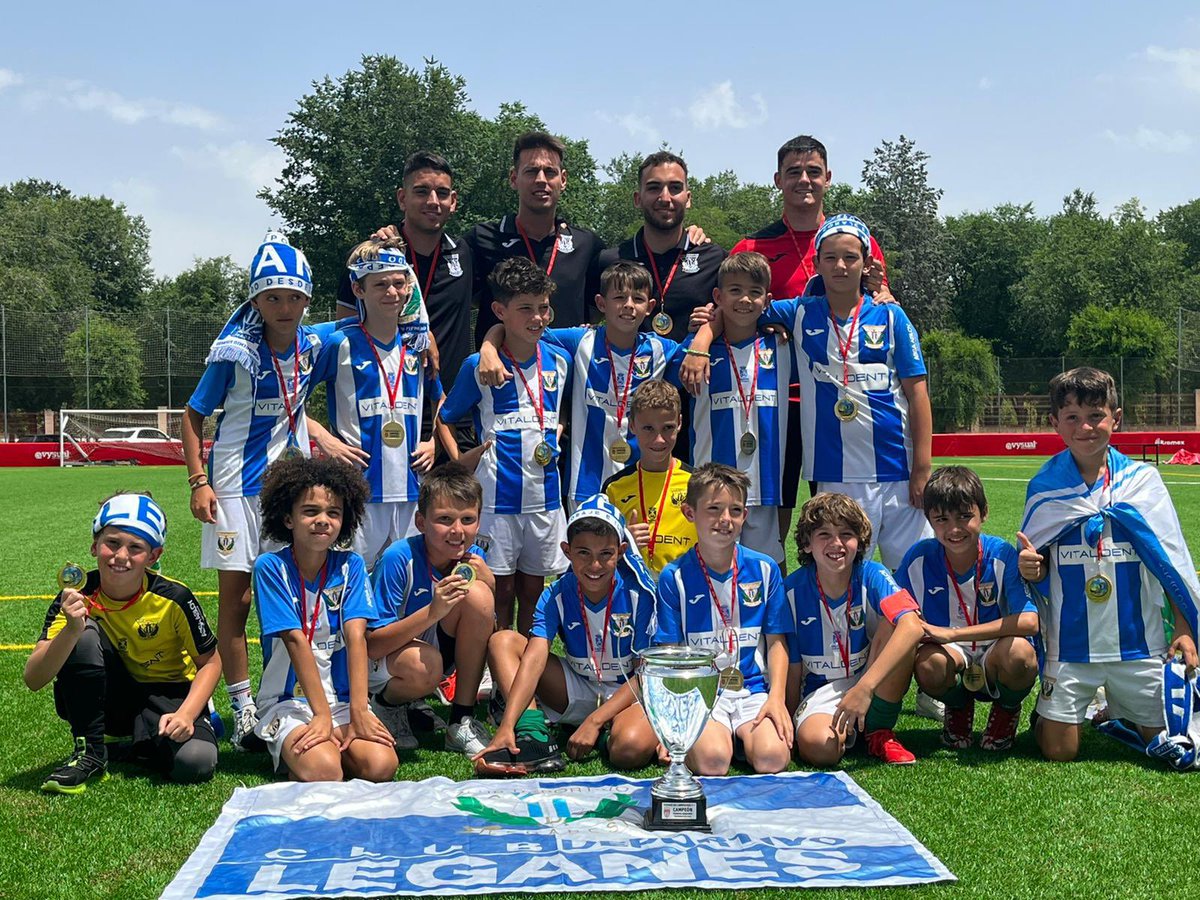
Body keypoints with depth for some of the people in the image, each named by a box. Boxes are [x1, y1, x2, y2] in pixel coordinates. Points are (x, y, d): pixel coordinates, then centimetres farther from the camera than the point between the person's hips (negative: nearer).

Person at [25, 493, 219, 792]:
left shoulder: (173, 598, -19)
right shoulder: (77, 597, -17)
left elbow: (210, 663, -8)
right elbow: (33, 680, -24)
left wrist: (186, 714, -25)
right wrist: (71, 630, -42)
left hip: (167, 695, -1)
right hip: (107, 700, 1)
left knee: (196, 763, -30)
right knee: (84, 635, -27)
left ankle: (137, 743, 5)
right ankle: (89, 754, -16)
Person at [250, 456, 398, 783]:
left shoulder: (350, 565, 2)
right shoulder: (271, 567, -7)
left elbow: (355, 636, -10)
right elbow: (296, 640, -15)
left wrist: (358, 710, -21)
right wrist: (322, 715, -21)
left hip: (343, 698, 3)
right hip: (289, 701, -3)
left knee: (381, 765, -24)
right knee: (323, 771, -31)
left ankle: (333, 743, 4)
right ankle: (292, 750, 0)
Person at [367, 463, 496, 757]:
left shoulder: (473, 557, -9)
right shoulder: (400, 559, -25)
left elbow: (489, 632, -3)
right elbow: (372, 646, -26)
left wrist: (489, 585, -21)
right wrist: (432, 612, -39)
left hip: (439, 650, 5)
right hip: (381, 662, -5)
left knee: (477, 595, -22)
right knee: (424, 666, -40)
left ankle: (463, 721, -12)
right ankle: (389, 704, 0)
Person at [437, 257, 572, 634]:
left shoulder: (559, 361, 5)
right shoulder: (479, 366, -6)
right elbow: (445, 419, 2)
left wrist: (557, 433, 9)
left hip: (545, 495, 4)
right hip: (497, 497, -3)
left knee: (533, 589, 12)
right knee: (501, 590, 2)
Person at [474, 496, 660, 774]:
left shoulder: (639, 594, -16)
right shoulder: (556, 597, -9)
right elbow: (534, 660, -22)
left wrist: (594, 721, -23)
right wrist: (506, 727, -35)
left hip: (627, 692, -4)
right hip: (577, 692, 4)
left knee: (632, 748, -40)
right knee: (502, 641, -13)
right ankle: (533, 737, -28)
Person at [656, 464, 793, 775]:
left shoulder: (764, 569, 6)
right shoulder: (674, 577, 0)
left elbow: (776, 641, 9)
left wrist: (777, 697, -5)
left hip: (753, 688, 3)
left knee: (772, 758, -24)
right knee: (712, 761, -31)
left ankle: (740, 734, 4)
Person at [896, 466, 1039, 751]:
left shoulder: (1002, 555, -15)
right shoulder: (919, 558, -9)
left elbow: (1029, 621, -25)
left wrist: (951, 633, -29)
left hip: (994, 659, -1)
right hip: (950, 656, 1)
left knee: (1018, 651, -35)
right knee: (929, 662, -34)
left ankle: (1008, 709, 4)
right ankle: (958, 707, 6)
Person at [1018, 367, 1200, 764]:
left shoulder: (1143, 480, -1)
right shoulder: (1044, 488, -1)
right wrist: (1031, 568, -16)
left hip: (1139, 641, 1)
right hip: (1071, 644, -1)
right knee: (1058, 751, -2)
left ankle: (1111, 713, 35)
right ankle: (1047, 712, 31)